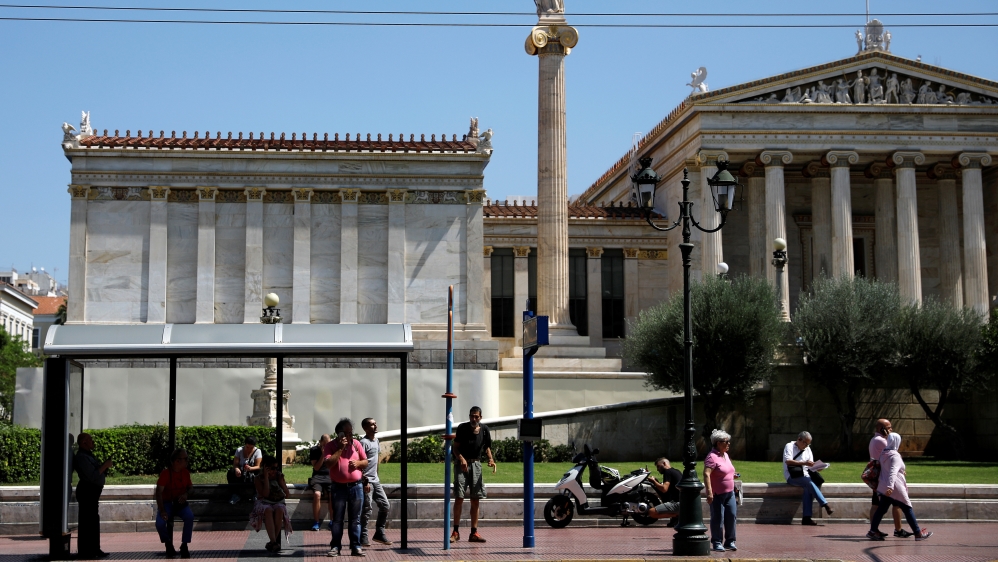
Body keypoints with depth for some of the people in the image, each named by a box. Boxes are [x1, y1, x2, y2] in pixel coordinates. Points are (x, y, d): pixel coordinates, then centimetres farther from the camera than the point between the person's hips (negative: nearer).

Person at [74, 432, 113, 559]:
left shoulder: (88, 455, 17)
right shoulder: (81, 457, -15)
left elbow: (97, 472, 21)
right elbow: (92, 475, -22)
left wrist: (105, 465, 7)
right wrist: (105, 466, -15)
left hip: (93, 492, 11)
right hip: (87, 491, -11)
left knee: (94, 521, 15)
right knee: (87, 521, -9)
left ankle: (94, 549, 22)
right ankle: (85, 552, -7)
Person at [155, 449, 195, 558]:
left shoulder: (185, 472, -1)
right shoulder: (165, 473, -16)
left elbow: (191, 487, 15)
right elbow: (159, 492, -20)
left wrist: (186, 494, -10)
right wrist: (162, 510, -30)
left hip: (180, 502, 3)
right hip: (167, 503, -3)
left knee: (190, 516, -31)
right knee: (160, 523, -31)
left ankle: (184, 546, -16)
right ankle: (168, 545, 0)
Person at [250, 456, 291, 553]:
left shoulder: (279, 476, 9)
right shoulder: (258, 479, 0)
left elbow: (286, 494, 5)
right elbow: (265, 494, -14)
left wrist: (280, 479, -5)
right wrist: (266, 477, -13)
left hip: (278, 503, 2)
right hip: (264, 503, -2)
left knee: (279, 510, -36)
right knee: (268, 510, -39)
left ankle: (272, 542, -33)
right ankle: (273, 542, -46)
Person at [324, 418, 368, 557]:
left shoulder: (356, 444, 8)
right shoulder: (331, 445, -1)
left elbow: (366, 462, 13)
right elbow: (329, 463, -16)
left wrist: (358, 463, -9)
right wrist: (341, 448, -17)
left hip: (356, 486, 2)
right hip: (339, 487, -2)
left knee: (355, 519, 5)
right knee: (337, 519, 1)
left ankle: (356, 546, 8)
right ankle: (335, 547, 5)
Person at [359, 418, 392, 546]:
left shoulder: (376, 440, 12)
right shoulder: (364, 442, -15)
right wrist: (365, 481, -22)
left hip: (375, 480, 9)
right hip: (367, 481, -9)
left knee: (385, 505, 8)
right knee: (367, 509, -6)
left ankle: (379, 533, 17)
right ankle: (363, 538, 0)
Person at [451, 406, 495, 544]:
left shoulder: (484, 429, 4)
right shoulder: (462, 428, -7)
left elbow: (487, 447, 15)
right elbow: (455, 447, -7)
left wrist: (491, 459, -3)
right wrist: (461, 459, -25)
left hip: (476, 464, 4)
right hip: (461, 464, -4)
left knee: (475, 500, 4)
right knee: (459, 498, -8)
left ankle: (474, 533, 10)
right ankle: (456, 532, 0)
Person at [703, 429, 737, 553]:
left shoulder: (725, 455, 12)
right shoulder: (712, 456, -16)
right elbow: (706, 474, -25)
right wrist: (709, 492, -30)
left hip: (729, 492, 8)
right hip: (717, 494, -8)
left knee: (731, 516, 7)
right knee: (718, 518, -2)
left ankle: (729, 542, 17)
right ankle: (716, 543, 7)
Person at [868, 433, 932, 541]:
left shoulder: (883, 454, 11)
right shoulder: (895, 456, -15)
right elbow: (893, 472, -27)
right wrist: (890, 486, -38)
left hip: (884, 487, 8)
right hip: (895, 488, -8)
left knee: (882, 509, 8)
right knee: (908, 509, 1)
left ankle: (873, 531, 4)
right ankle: (918, 533, 6)